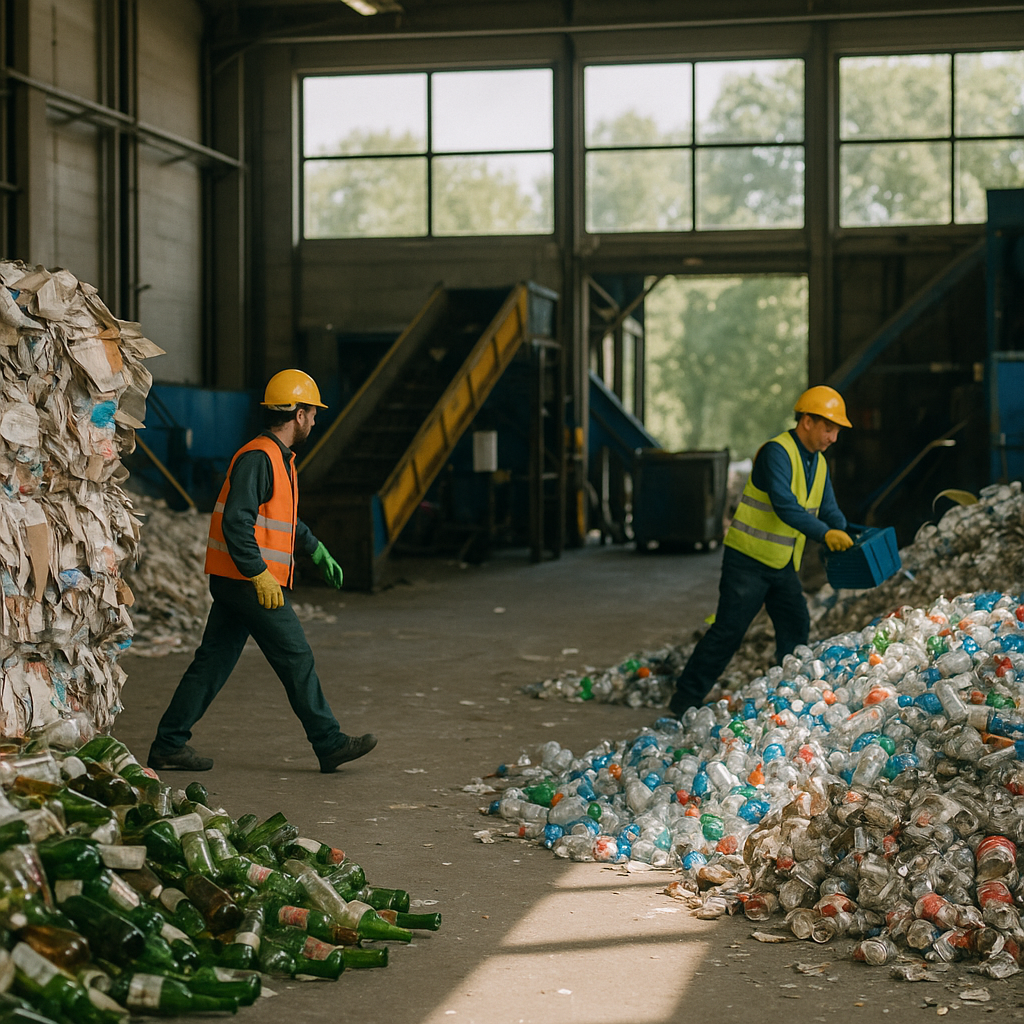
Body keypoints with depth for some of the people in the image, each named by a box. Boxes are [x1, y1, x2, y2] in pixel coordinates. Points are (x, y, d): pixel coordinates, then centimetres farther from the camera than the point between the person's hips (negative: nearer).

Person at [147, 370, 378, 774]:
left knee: (213, 662, 9)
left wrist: (317, 551, 32)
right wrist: (260, 575, -25)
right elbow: (236, 522, -24)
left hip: (238, 583, 10)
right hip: (250, 583, -10)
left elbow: (284, 516, 31)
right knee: (297, 660, -3)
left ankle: (169, 745, 11)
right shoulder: (257, 458, -16)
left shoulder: (279, 458, 17)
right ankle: (330, 744, 5)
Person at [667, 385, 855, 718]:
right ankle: (685, 701, -2)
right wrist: (824, 533, -36)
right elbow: (784, 504, -30)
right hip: (749, 558, -9)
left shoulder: (818, 463, 10)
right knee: (727, 631, -8)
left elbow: (829, 510, 14)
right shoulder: (776, 452, -18)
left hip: (784, 565, 9)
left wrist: (849, 538, -4)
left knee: (796, 629, 5)